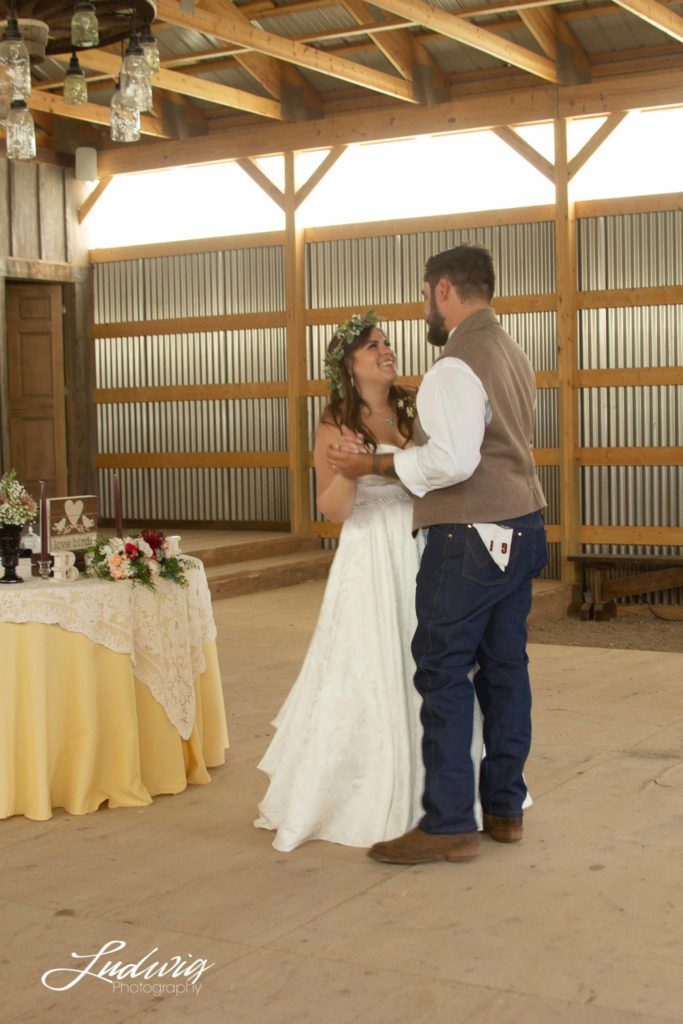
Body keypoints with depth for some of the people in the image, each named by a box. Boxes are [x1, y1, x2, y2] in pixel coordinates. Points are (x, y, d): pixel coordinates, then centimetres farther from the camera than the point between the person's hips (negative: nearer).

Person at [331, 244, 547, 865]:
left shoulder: (457, 365, -16)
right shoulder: (513, 355, 15)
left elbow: (452, 461, -26)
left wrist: (376, 464, -16)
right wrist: (408, 457, 24)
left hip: (472, 537, -10)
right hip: (522, 530, 10)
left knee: (443, 674, -3)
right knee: (505, 668, 13)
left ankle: (449, 825, 1)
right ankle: (505, 808, 22)